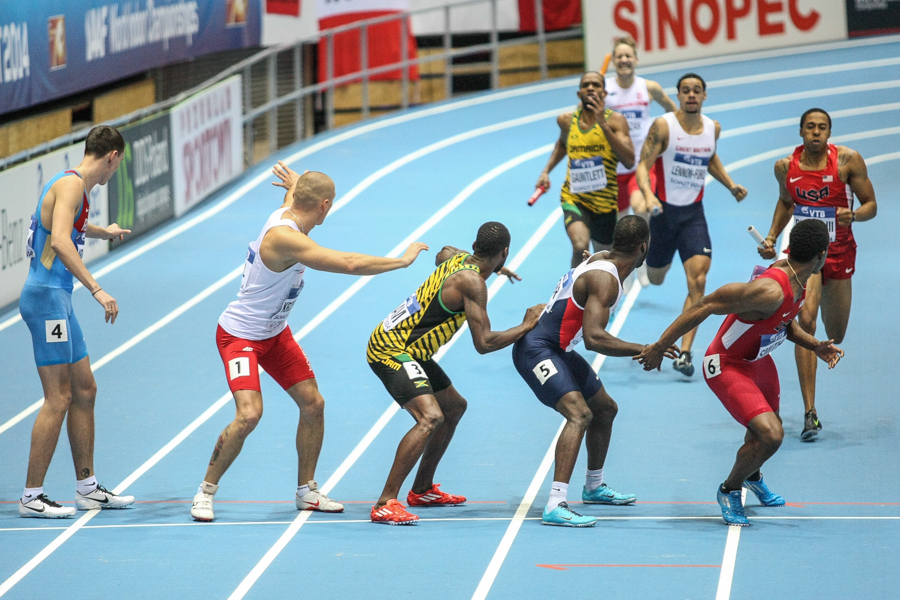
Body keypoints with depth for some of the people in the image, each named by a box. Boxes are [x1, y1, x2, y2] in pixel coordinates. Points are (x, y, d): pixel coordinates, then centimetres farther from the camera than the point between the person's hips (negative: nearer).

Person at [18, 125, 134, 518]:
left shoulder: (74, 185, 16)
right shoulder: (71, 184, -14)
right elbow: (60, 242, -29)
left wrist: (104, 232, 58)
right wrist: (97, 290, -33)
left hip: (57, 299, 10)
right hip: (46, 297, -10)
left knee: (84, 389, 13)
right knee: (58, 398, -9)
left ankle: (87, 487, 20)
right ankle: (31, 496, -5)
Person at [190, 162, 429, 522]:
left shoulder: (286, 212, -5)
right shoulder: (285, 237, -33)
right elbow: (349, 264, -36)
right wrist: (403, 260, -28)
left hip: (275, 332, 10)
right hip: (240, 335, -10)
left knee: (313, 404, 6)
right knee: (249, 414, -22)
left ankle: (307, 491, 21)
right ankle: (205, 492, -5)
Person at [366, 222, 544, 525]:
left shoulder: (457, 258, 6)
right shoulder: (472, 281, -21)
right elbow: (484, 343, -23)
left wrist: (494, 269, 43)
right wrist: (527, 325, -12)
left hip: (409, 349, 10)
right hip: (390, 349, -10)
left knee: (454, 406, 23)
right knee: (430, 417, -27)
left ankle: (422, 489, 32)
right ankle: (385, 504, -30)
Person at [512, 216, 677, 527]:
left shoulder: (602, 260, 5)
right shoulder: (605, 279, -24)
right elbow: (594, 338, -33)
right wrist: (642, 350, -34)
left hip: (558, 349, 11)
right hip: (536, 350, -11)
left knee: (605, 408, 23)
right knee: (579, 414, -28)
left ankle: (594, 487, 43)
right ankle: (555, 506, -35)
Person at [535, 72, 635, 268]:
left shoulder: (615, 120, -9)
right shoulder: (567, 120, 1)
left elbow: (629, 161, -24)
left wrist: (603, 124, -26)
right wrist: (546, 171, 13)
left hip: (605, 202, 0)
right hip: (574, 198, 0)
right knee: (580, 246, -30)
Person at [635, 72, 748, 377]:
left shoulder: (713, 128, 2)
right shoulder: (663, 126, -12)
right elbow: (644, 165, -15)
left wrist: (731, 185, 11)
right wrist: (648, 195, -33)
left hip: (693, 214, 2)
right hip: (664, 209, -2)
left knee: (697, 281, -15)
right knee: (655, 278, 16)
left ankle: (684, 353, -13)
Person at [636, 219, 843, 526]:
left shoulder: (798, 281, -8)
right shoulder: (770, 290, -37)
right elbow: (705, 306, -34)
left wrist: (815, 345, -5)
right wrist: (660, 347, -32)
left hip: (758, 360, 9)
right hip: (727, 366, -9)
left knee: (769, 428, 27)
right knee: (770, 435, -21)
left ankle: (752, 476, 60)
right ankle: (730, 490, 7)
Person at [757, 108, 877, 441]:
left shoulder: (848, 160, -10)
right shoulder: (785, 166, -3)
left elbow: (871, 204, -5)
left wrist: (853, 215, -27)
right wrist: (771, 238, 6)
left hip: (839, 251, 1)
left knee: (835, 337, 12)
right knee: (806, 320, -22)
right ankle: (810, 412, -23)